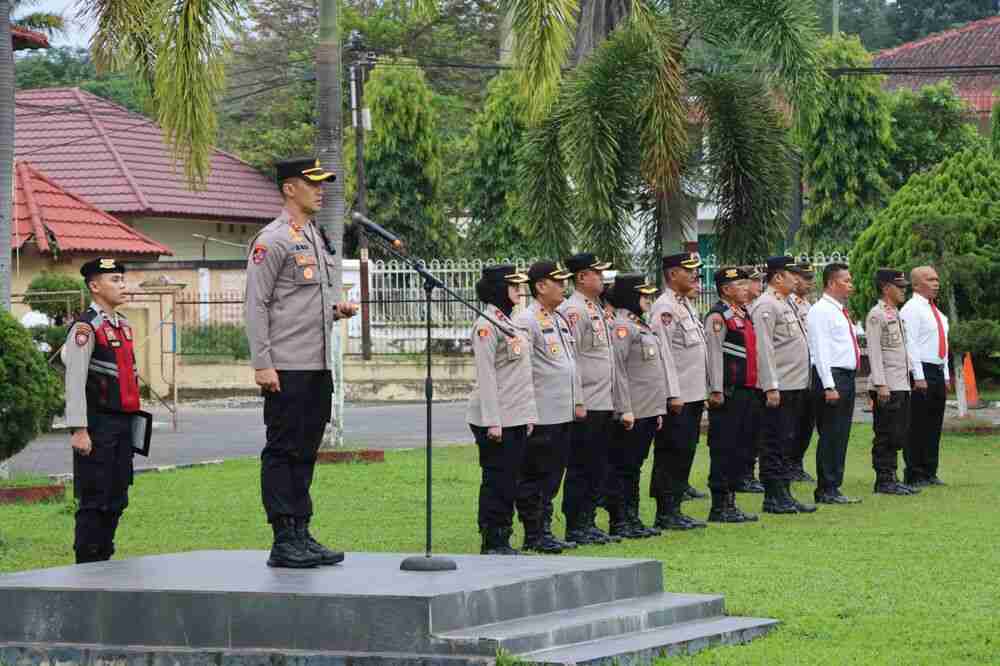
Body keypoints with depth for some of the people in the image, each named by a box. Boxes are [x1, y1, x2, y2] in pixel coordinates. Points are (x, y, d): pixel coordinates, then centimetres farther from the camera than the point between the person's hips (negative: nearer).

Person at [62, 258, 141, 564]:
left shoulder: (123, 326, 15)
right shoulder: (86, 327, -12)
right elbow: (75, 381, -16)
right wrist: (79, 430, -21)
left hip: (122, 424, 8)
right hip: (98, 426, -8)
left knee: (116, 500, 12)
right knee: (94, 501, -5)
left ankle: (105, 561, 20)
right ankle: (87, 566, 0)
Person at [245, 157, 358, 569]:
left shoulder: (319, 240, 18)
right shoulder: (273, 240, -9)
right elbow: (256, 305, -12)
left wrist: (336, 309, 6)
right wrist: (262, 364, -18)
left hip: (319, 366, 9)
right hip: (287, 368, -9)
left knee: (305, 453, 11)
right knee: (282, 453, -4)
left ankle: (301, 535, 16)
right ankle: (283, 541, -3)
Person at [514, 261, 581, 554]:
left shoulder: (561, 320, 16)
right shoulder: (526, 321, -12)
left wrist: (578, 402, 18)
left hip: (563, 414, 9)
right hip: (541, 418, -9)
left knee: (553, 477, 12)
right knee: (535, 477, -2)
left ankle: (545, 532, 18)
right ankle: (533, 537, 3)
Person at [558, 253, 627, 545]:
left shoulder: (597, 309, 17)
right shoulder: (573, 310, -13)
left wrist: (618, 405, 22)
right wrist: (577, 401, -19)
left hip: (603, 404, 9)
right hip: (586, 406, -9)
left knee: (597, 469, 12)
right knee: (580, 469, -3)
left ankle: (588, 524, 18)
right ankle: (575, 529, 2)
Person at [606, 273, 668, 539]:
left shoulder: (641, 325, 17)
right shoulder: (621, 326, -13)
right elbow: (618, 370, -19)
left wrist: (658, 410, 18)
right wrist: (626, 412, -21)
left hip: (648, 412, 9)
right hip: (632, 414, -9)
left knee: (634, 467, 13)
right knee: (623, 467, -3)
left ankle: (632, 519, 18)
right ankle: (619, 524, -1)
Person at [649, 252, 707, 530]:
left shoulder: (686, 306, 17)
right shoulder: (664, 308, -13)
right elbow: (663, 353, -18)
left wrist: (703, 391, 19)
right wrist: (673, 395, -21)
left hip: (693, 395, 9)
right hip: (677, 397, -9)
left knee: (684, 454, 11)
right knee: (671, 454, -5)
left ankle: (674, 509, 16)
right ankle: (666, 514, 0)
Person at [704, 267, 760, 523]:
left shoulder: (743, 315, 18)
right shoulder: (718, 316, -10)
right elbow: (714, 354, -16)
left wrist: (756, 390, 21)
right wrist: (716, 390, -21)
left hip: (748, 393, 9)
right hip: (729, 395, -9)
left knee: (742, 451, 11)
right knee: (724, 451, -5)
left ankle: (730, 502, 18)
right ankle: (719, 508, -1)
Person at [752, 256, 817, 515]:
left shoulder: (784, 304, 18)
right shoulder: (766, 306, -13)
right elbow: (764, 349, -18)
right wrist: (771, 387, -23)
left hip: (794, 386, 10)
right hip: (779, 388, -10)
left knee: (787, 443, 12)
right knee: (774, 444, -5)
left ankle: (783, 493, 17)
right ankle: (774, 497, -3)